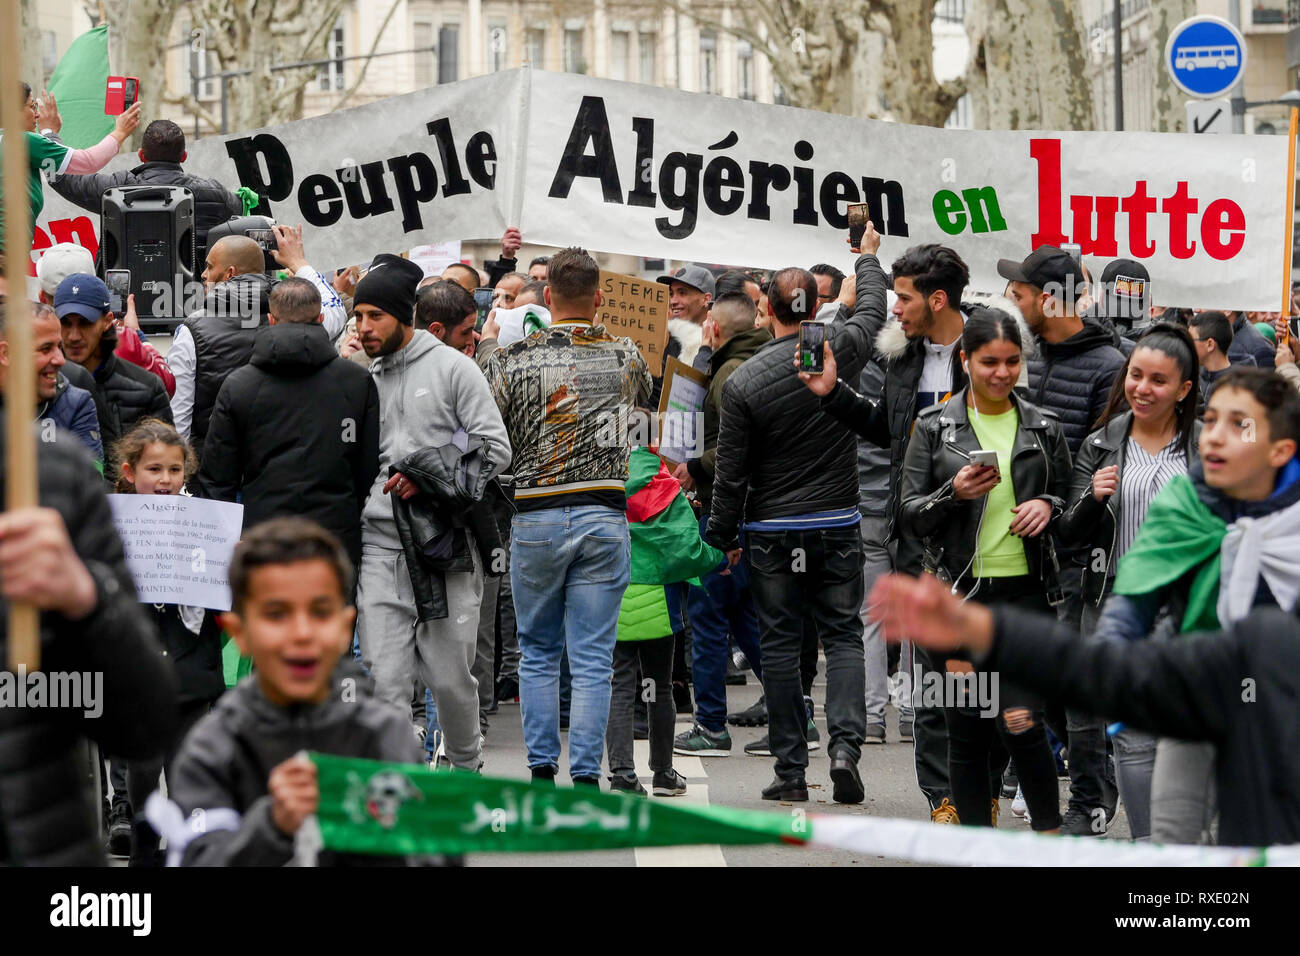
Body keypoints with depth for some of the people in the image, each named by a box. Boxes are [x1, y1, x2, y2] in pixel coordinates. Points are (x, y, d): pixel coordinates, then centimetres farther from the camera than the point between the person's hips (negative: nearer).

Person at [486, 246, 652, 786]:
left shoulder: (511, 360, -4)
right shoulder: (626, 358, 1)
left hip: (535, 518, 0)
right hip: (605, 517, 0)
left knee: (538, 654, 14)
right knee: (593, 660, 3)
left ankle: (542, 769, 13)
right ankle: (585, 776, 0)